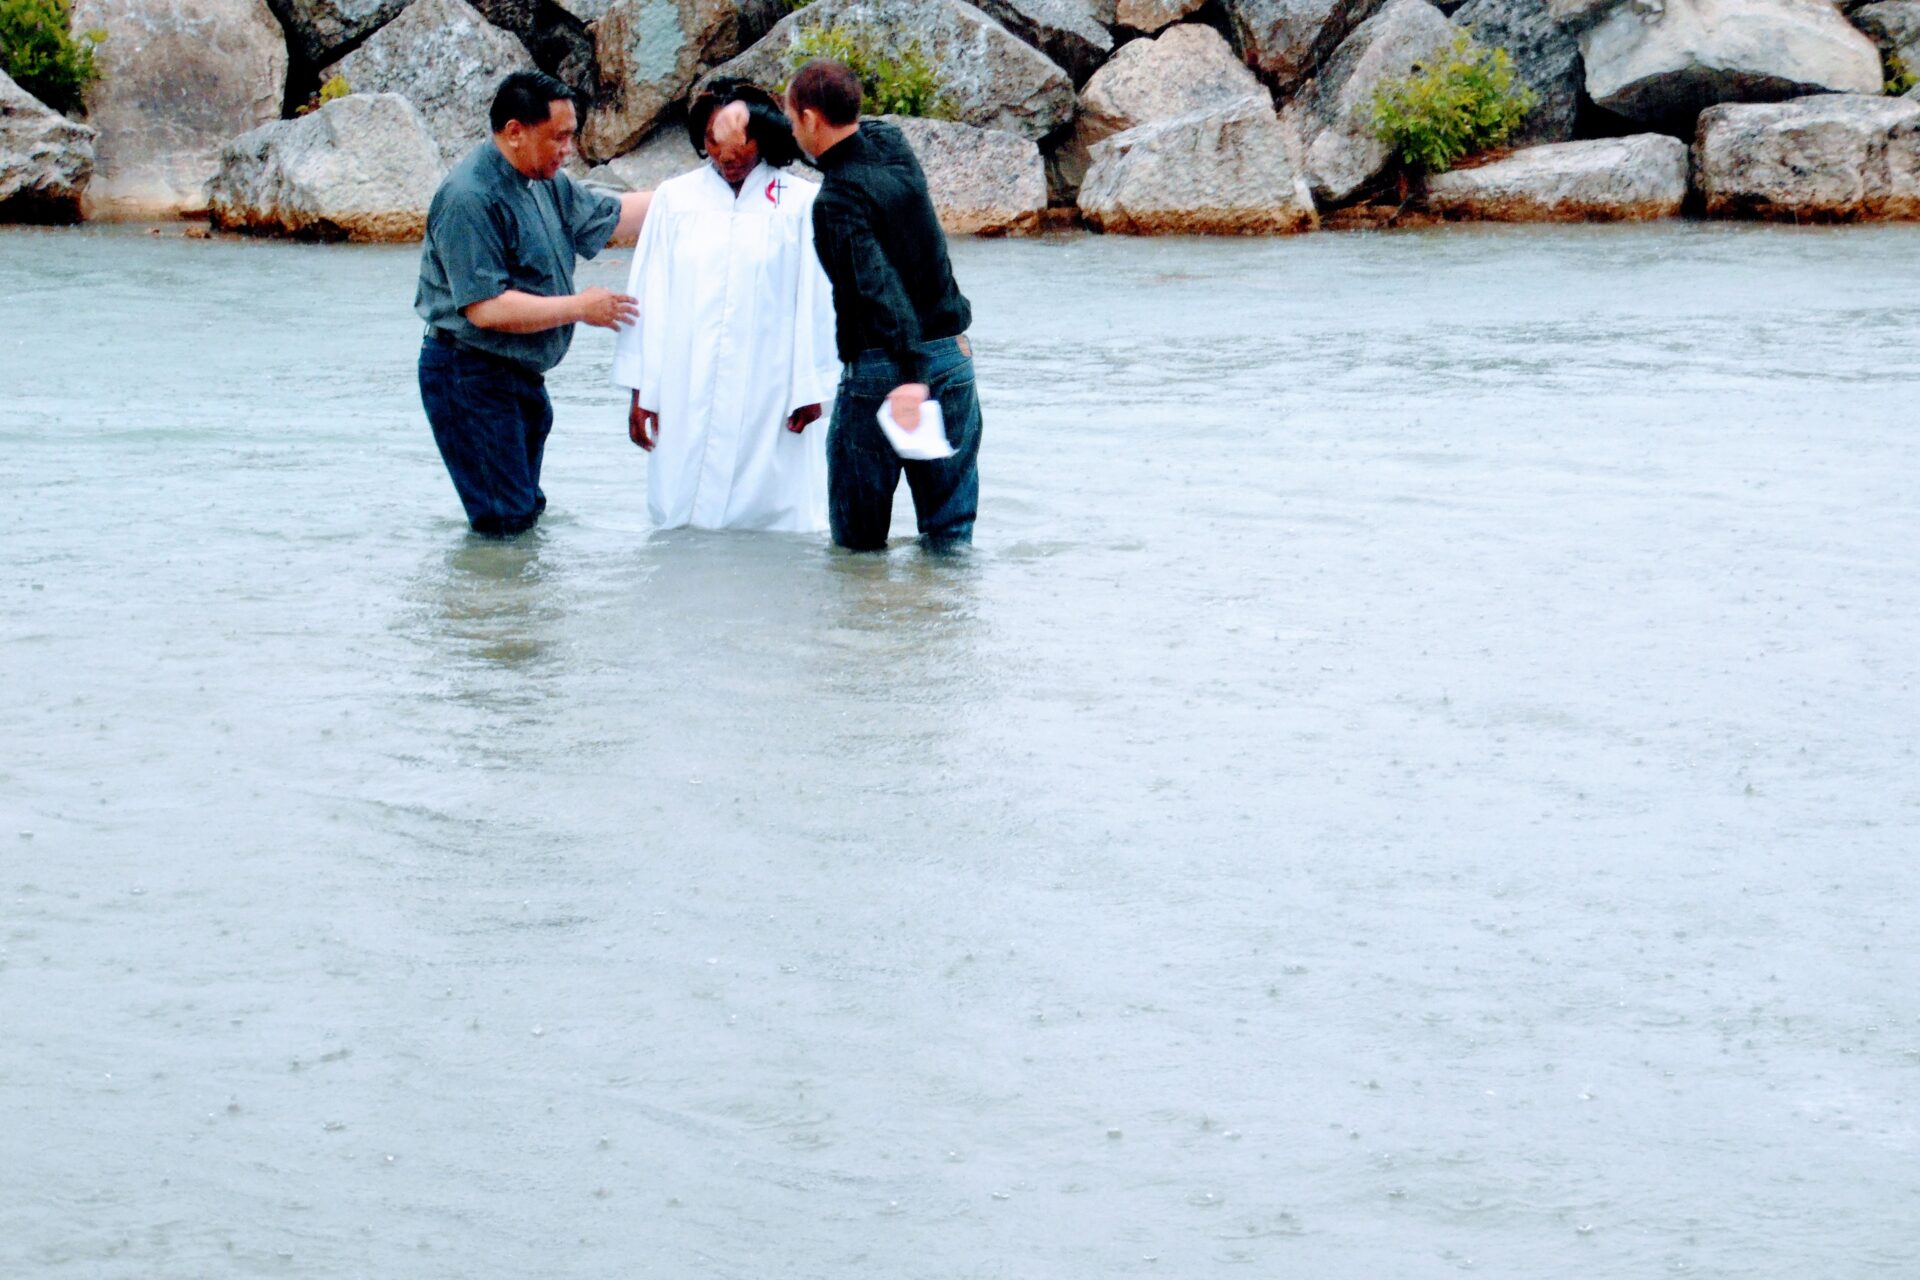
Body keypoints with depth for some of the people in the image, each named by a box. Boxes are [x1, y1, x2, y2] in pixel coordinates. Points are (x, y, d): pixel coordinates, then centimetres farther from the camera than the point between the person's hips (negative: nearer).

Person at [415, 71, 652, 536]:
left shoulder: (544, 182, 7)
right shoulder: (470, 198, -23)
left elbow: (610, 218, 21)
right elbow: (486, 308, -27)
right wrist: (579, 307, -20)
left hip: (522, 375, 10)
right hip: (471, 374, -10)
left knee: (527, 512, 17)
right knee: (504, 524, -10)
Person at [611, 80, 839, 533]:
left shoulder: (800, 203, 3)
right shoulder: (674, 198, 9)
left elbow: (814, 302, 4)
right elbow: (649, 296, 8)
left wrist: (809, 387, 1)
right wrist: (641, 389, 5)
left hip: (769, 394, -2)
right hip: (687, 400, 2)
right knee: (682, 515, 1)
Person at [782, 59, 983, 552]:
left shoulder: (839, 200, -19)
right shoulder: (894, 146, 4)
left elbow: (880, 286, -30)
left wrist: (909, 374, -37)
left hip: (880, 368, -7)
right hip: (954, 355, 7)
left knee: (858, 535, 6)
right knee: (951, 529, 11)